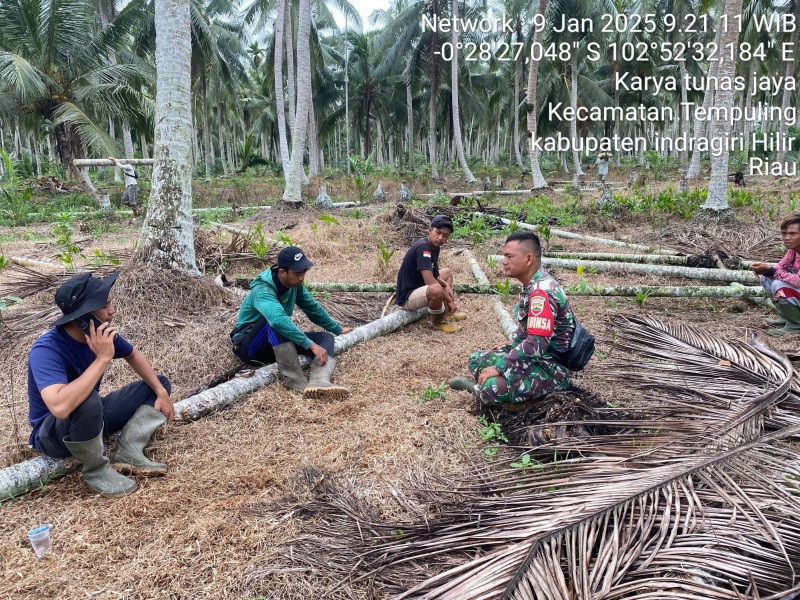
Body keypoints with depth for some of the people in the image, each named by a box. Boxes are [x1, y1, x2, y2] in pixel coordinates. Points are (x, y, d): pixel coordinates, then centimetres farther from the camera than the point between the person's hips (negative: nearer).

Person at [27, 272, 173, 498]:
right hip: (53, 434, -7)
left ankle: (127, 451, -12)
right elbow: (60, 407, -48)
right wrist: (103, 358, -40)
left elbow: (133, 356, 9)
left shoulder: (102, 332, -11)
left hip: (92, 419, 7)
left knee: (160, 383, 5)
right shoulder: (46, 350, -31)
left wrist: (161, 392, -4)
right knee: (87, 402, -40)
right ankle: (96, 470, -13)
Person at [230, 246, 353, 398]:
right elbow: (278, 320, -46)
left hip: (279, 343, 8)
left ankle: (319, 380, -41)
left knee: (326, 338, -11)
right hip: (249, 347, -8)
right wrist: (311, 345, -47)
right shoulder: (263, 290, -28)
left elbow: (313, 308, 13)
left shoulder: (295, 284, -3)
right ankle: (294, 379, -39)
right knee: (275, 316, -37)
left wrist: (338, 329, 22)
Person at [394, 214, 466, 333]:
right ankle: (437, 321, -8)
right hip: (406, 298, -11)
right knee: (436, 289, -39)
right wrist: (450, 300, -23)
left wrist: (446, 285, -1)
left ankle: (447, 313, 19)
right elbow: (429, 281, -31)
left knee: (447, 272, 25)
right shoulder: (423, 247, -24)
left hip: (419, 287, 11)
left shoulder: (435, 247, 5)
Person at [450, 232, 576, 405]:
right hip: (535, 355, 10)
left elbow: (536, 345, -30)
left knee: (491, 390, -28)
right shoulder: (534, 285, 6)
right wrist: (514, 343, 19)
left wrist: (498, 367, -25)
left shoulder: (542, 292, -26)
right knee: (476, 360, 11)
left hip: (550, 368, -10)